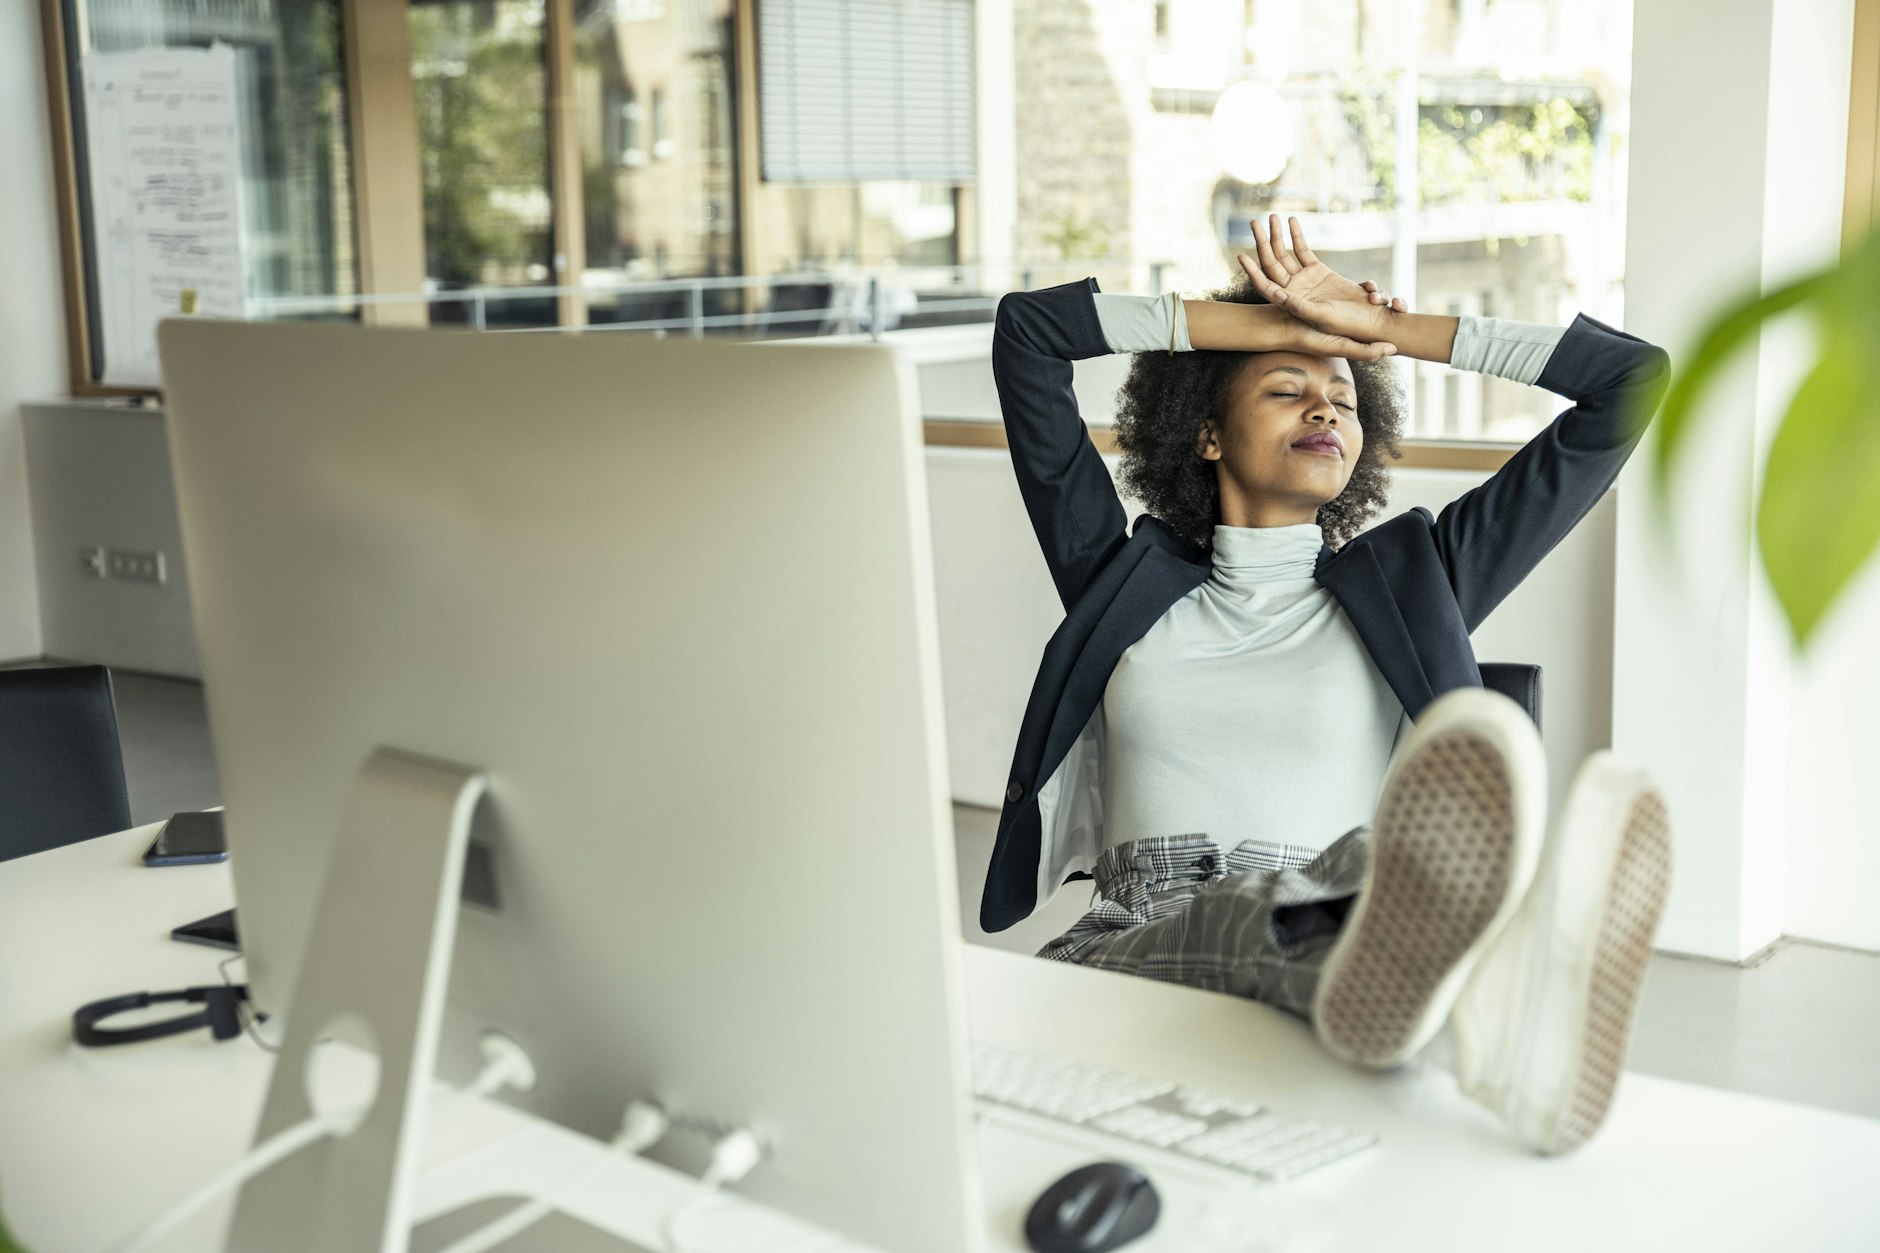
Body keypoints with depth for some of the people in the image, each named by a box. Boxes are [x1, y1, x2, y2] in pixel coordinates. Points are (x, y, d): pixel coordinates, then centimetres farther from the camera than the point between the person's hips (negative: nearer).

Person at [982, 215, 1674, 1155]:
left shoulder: (1407, 580, 22)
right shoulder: (1127, 583, 24)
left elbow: (1630, 380, 23)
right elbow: (1025, 329, 24)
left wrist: (1377, 324, 25)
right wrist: (1269, 323, 24)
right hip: (1133, 954, 0)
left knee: (1365, 865, -37)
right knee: (1232, 911, -38)